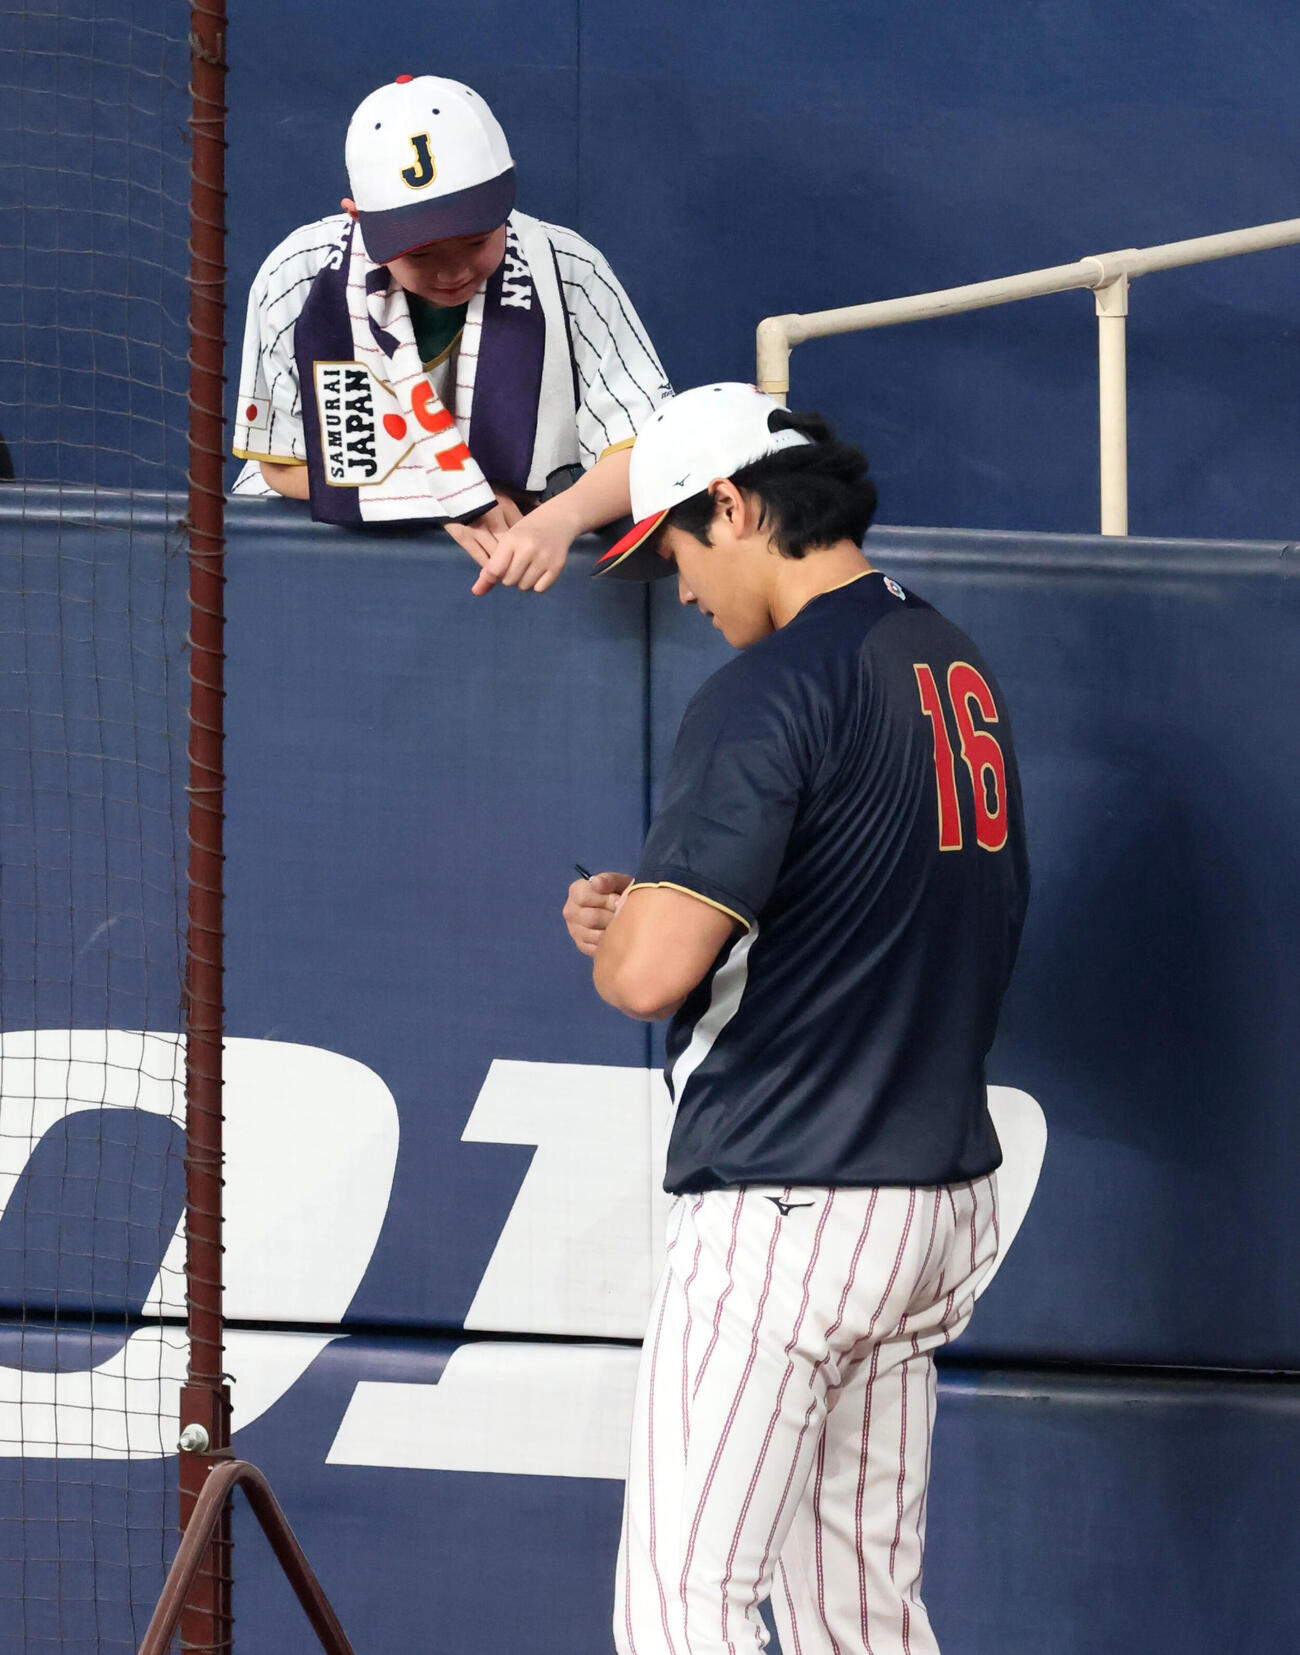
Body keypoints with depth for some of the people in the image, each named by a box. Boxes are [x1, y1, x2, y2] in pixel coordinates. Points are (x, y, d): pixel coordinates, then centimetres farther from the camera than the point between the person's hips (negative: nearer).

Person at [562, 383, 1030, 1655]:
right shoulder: (958, 671, 13)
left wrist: (619, 929, 1)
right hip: (939, 1204, 9)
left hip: (787, 1213, -9)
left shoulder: (774, 689, -14)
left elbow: (650, 972, -23)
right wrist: (652, 914, 15)